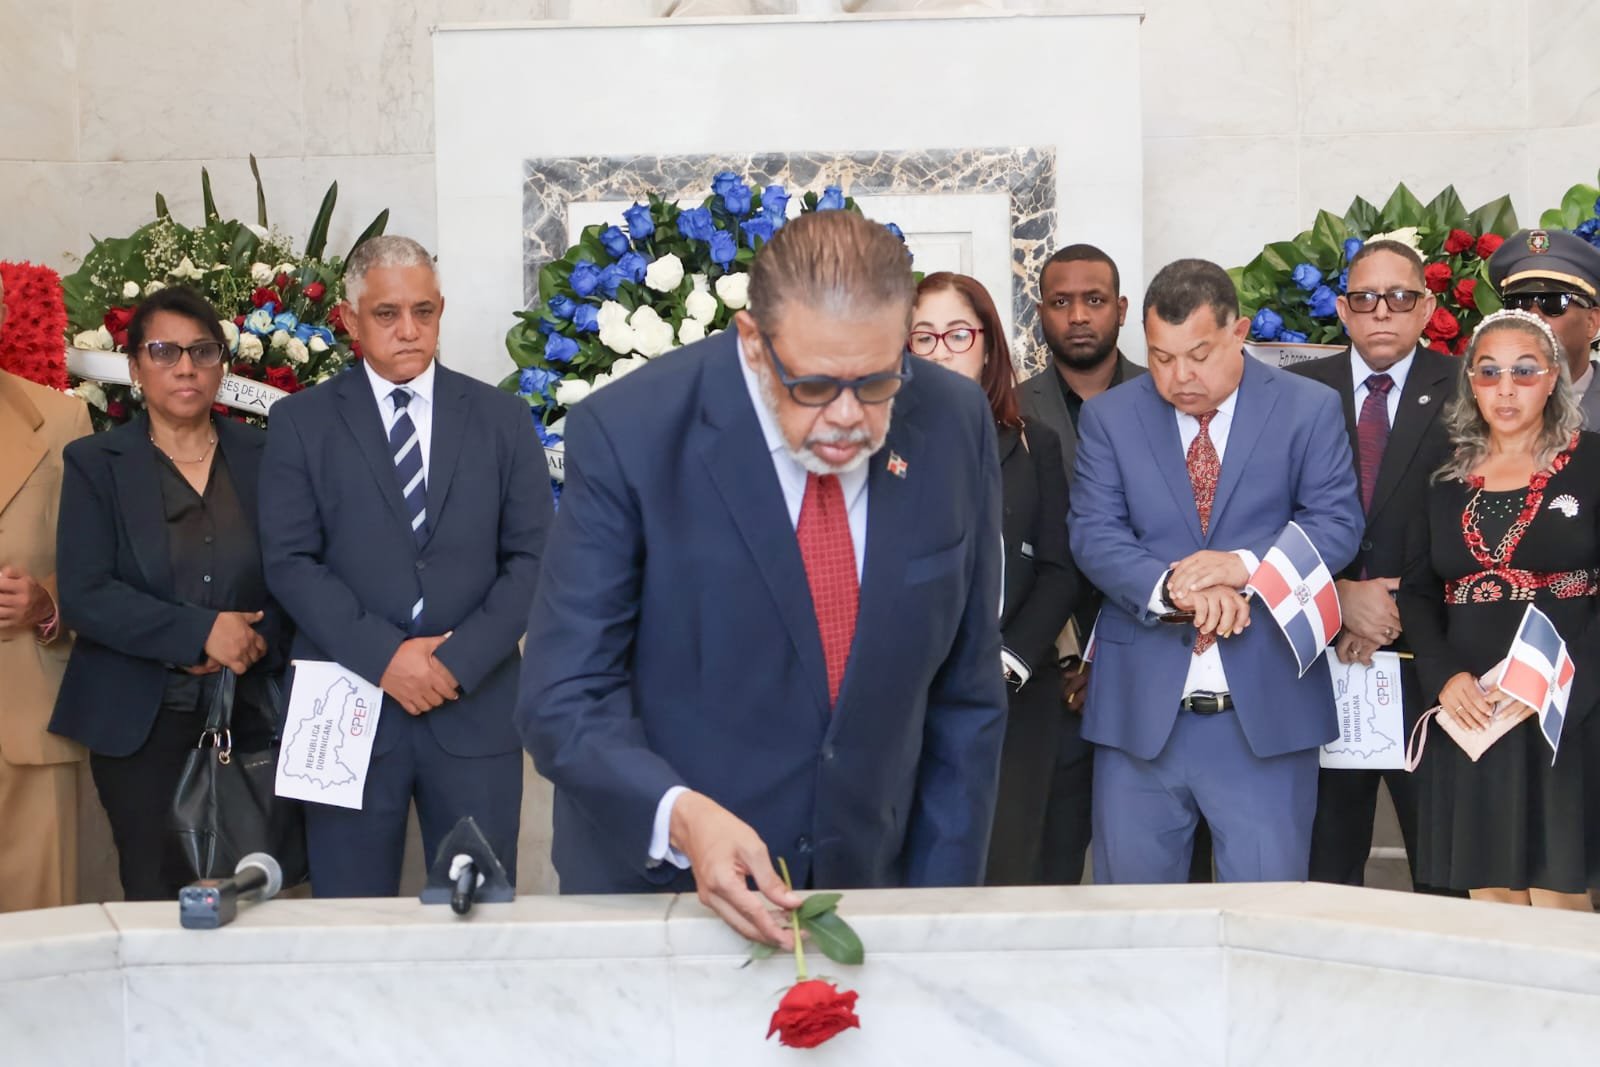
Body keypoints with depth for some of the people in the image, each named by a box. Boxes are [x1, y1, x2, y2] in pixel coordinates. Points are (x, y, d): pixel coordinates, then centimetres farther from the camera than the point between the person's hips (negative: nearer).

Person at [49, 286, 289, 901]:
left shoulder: (264, 457, 7)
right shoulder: (95, 463, 2)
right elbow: (83, 596, -8)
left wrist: (258, 640, -14)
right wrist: (201, 633, -16)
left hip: (249, 718, 1)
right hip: (139, 725, -1)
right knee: (157, 899, 0)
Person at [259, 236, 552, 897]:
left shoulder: (502, 419, 8)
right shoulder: (301, 423, 5)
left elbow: (532, 557, 3)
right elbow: (290, 561, -2)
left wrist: (460, 658, -10)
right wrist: (384, 655, -13)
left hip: (476, 710, 1)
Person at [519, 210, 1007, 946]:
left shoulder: (954, 426, -9)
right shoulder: (628, 436, -19)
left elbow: (965, 694, -1)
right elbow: (566, 698, -17)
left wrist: (941, 912, -3)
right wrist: (679, 816, -34)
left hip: (868, 885, 3)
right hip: (658, 883, -2)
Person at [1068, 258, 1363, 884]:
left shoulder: (1309, 410, 3)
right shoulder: (1108, 417, 5)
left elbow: (1337, 521, -4)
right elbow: (1094, 533, -3)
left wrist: (1246, 564, -22)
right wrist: (1170, 586, -21)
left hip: (1267, 711, -1)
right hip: (1141, 708, 1)